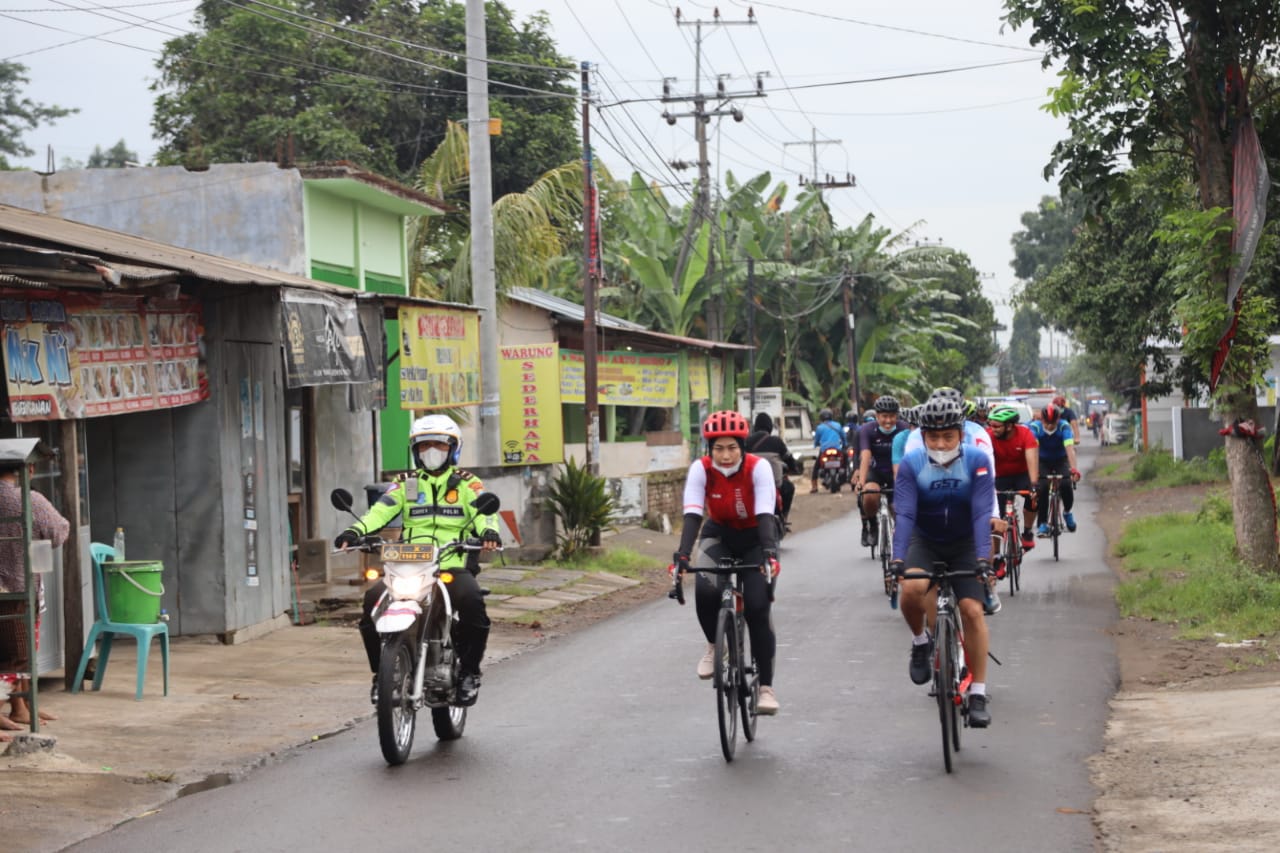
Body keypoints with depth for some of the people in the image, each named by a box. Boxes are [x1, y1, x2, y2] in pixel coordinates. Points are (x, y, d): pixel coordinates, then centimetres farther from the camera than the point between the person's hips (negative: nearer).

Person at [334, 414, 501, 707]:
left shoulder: (467, 483, 14)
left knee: (471, 600, -33)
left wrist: (488, 531, -27)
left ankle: (469, 671, -11)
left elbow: (482, 511, -3)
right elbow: (381, 510, 3)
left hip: (454, 565, -2)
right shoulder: (405, 483, 18)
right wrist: (355, 531, -17)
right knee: (373, 599, -24)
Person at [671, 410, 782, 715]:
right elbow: (692, 515, -29)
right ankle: (714, 646, 1)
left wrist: (769, 553, -50)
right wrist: (683, 555, -44)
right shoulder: (701, 469, -21)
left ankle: (766, 687, -3)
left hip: (755, 537, -1)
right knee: (705, 591, -28)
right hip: (719, 535, 1)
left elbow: (765, 515, -34)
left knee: (757, 608, -15)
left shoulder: (758, 467, -25)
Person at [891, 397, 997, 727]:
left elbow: (981, 513, -26)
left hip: (964, 544, 0)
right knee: (911, 589, -30)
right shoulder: (911, 464, -18)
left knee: (972, 610, -15)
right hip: (924, 542, 0)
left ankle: (978, 693, -4)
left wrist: (982, 557, -38)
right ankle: (921, 642, 1)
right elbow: (904, 514, -25)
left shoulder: (977, 461, -19)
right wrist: (898, 559, -37)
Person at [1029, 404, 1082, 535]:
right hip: (1043, 462, 0)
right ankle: (1042, 523, -12)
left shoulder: (1064, 427, -25)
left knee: (1066, 484, -25)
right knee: (1042, 487, -24)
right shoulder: (1035, 427, -25)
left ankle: (1067, 512, 4)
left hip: (1061, 461, 0)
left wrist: (1073, 469, -52)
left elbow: (1070, 448, -38)